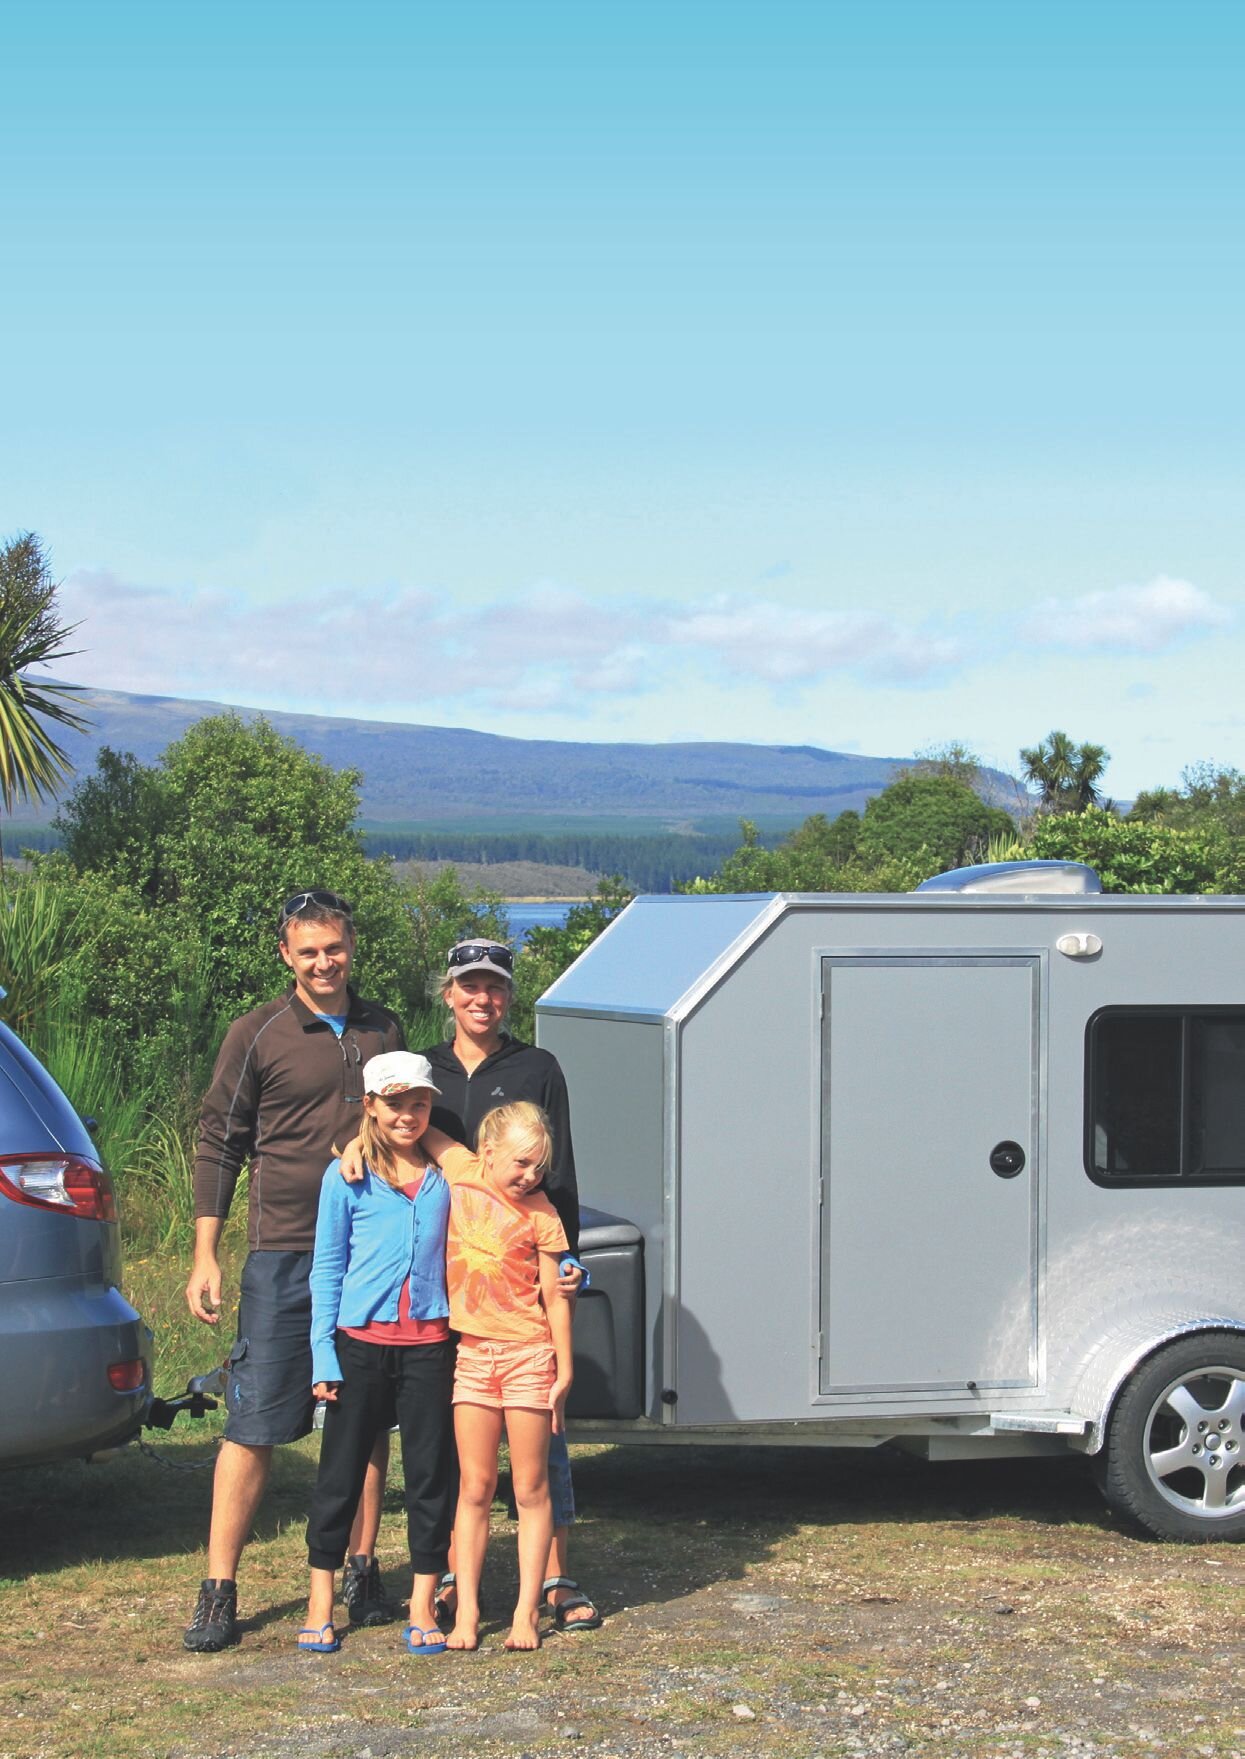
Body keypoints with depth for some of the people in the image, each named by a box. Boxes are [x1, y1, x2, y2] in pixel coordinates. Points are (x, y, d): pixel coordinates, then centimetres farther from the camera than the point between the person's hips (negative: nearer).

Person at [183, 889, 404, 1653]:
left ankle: (357, 1573, 20)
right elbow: (219, 1144, 2)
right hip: (284, 1253, -3)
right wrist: (206, 1256, -4)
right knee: (256, 1424, -5)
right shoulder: (258, 1036, -1)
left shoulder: (383, 1030, 10)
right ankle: (219, 1590, 0)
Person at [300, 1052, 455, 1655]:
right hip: (362, 1341, -2)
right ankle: (320, 1606, 15)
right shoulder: (346, 1177, 0)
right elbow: (327, 1269, 2)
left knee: (431, 1474, 4)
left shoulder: (445, 1178, 6)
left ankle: (422, 1607, 13)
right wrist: (324, 1354, -3)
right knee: (341, 1473, 5)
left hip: (428, 1344, 2)